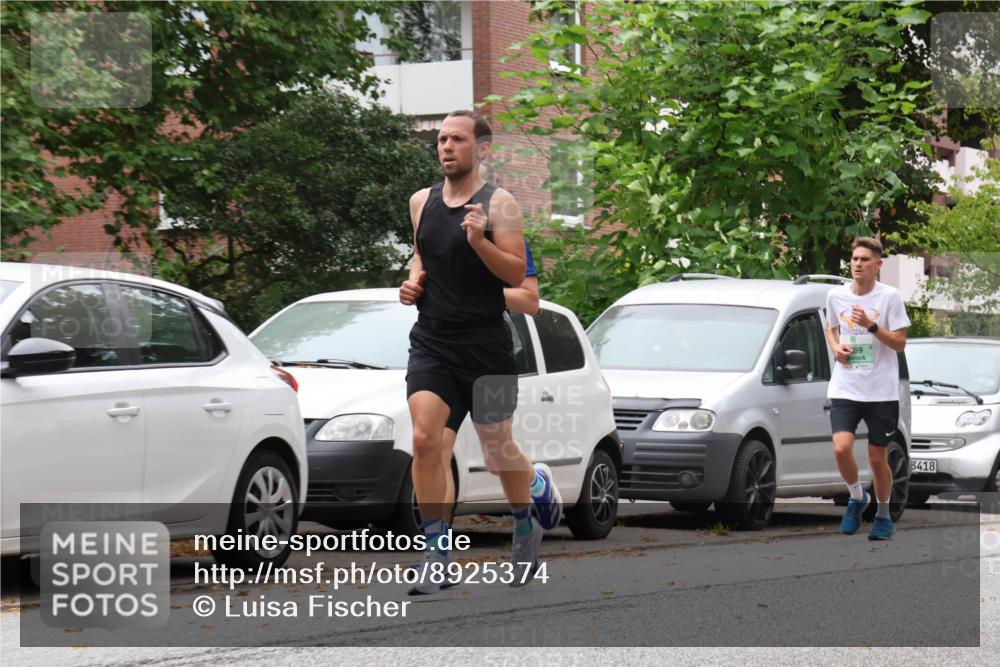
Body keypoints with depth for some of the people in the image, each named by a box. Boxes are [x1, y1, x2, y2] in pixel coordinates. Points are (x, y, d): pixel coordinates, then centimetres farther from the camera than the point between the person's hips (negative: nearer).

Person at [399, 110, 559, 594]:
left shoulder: (497, 204, -6)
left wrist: (479, 241, -27)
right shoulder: (422, 202, 8)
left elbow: (517, 274, -12)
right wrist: (413, 280, 6)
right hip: (431, 341, 3)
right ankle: (437, 555, -10)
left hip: (485, 345, -3)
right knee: (426, 440, -15)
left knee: (497, 450, 9)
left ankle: (531, 507, 41)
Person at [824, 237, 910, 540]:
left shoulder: (889, 296, -5)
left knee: (877, 458, 4)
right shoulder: (835, 296, 4)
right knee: (841, 448, -18)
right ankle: (856, 497, 11)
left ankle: (883, 515, 26)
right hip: (844, 388, 2)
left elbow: (899, 342, -6)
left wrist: (870, 325, -20)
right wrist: (836, 347, 0)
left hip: (882, 391, -2)